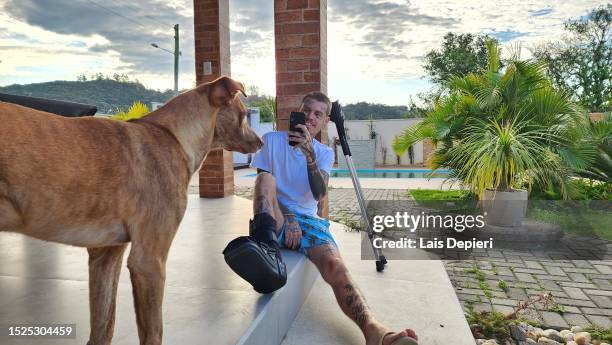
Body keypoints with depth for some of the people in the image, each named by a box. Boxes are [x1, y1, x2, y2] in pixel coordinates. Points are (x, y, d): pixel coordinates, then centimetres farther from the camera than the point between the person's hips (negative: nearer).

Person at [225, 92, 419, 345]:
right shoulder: (272, 140, 6)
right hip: (276, 218, 0)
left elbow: (319, 194, -8)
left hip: (307, 219, 1)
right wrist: (287, 218, -16)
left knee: (335, 266, -31)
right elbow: (263, 186, -2)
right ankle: (267, 246, -52)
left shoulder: (324, 153, 11)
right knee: (266, 178, -30)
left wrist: (309, 154, -22)